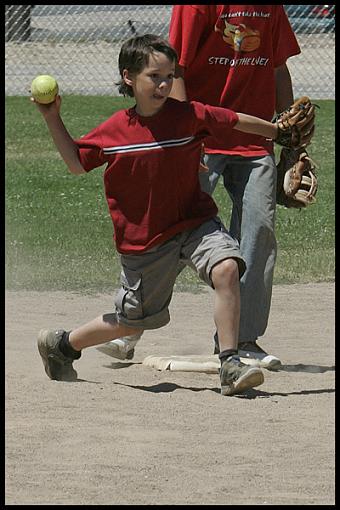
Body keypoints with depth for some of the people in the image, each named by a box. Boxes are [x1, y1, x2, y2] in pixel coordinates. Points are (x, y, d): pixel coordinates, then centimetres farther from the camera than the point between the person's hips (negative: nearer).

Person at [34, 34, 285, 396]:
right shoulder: (113, 131, -8)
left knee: (226, 268, -28)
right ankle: (60, 344, 36)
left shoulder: (189, 116, -9)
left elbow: (237, 122, 5)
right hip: (142, 240, -1)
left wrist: (282, 133, 15)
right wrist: (53, 120, -3)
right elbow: (77, 164, 7)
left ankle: (230, 366, -21)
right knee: (135, 321, 9)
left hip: (194, 222, 1)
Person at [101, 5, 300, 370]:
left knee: (259, 232, 0)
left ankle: (241, 339, 8)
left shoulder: (271, 6, 10)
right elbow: (176, 67, -11)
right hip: (202, 138, -5)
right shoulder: (195, 5, -7)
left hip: (256, 144, 5)